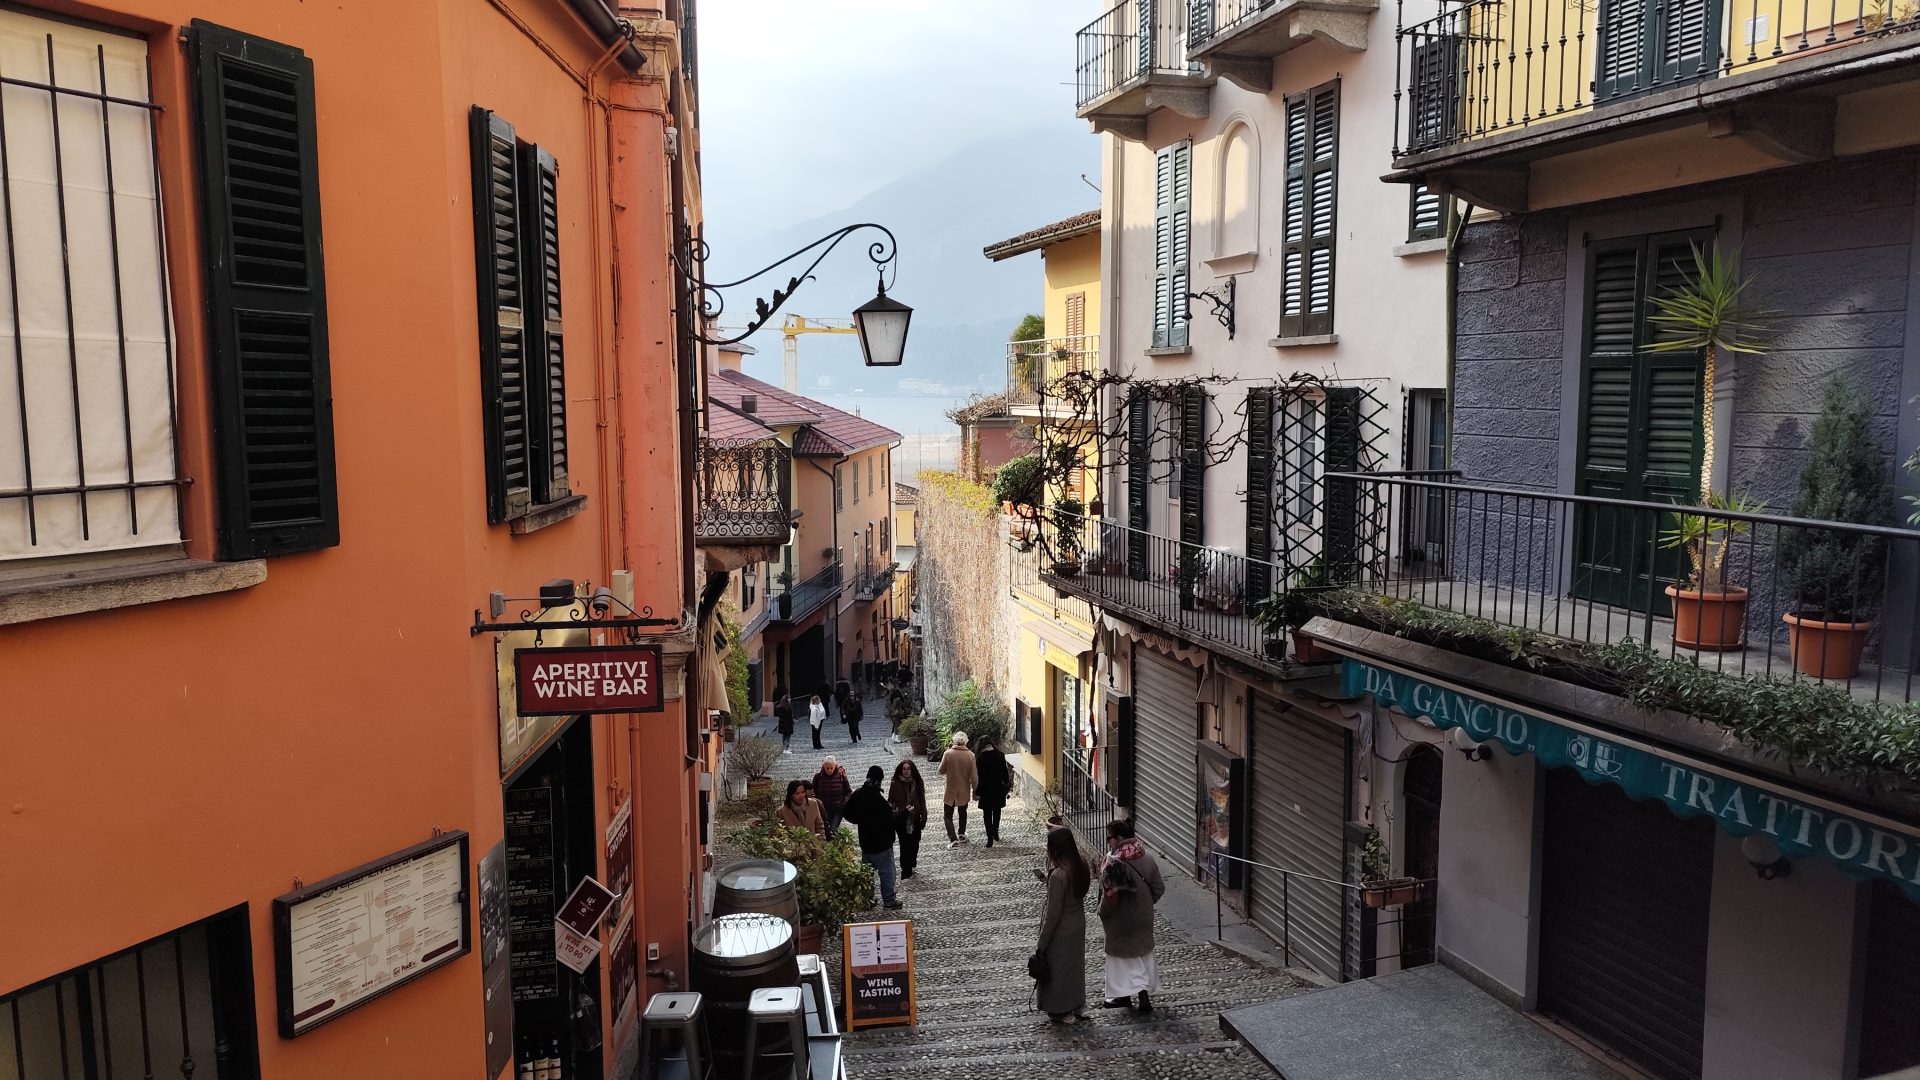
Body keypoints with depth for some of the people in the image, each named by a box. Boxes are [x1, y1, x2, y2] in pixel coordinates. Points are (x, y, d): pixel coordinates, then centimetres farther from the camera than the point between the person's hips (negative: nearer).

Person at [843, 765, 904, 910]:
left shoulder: (857, 795, -1)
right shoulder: (877, 799, -27)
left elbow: (848, 814, 9)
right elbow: (889, 819, -24)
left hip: (865, 841, 8)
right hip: (881, 843, -8)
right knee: (887, 871, 4)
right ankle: (889, 901, 11)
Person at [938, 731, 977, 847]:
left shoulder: (948, 754, -15)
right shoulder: (970, 755, -12)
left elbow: (941, 771, -6)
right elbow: (974, 776, -10)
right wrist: (975, 791, 1)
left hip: (950, 791, -2)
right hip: (964, 791, 2)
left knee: (948, 816, 6)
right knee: (963, 813, 24)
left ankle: (953, 839, -6)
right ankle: (961, 835, 33)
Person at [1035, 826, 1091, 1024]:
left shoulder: (1058, 875, -30)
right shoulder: (1081, 866, -7)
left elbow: (1053, 913, -25)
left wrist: (1042, 943, -14)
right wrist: (1048, 879, 0)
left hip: (1061, 928, -7)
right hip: (1078, 924, 7)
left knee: (1058, 968, 13)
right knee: (1076, 964, 24)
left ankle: (1063, 1012, 30)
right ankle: (1079, 1007, 39)